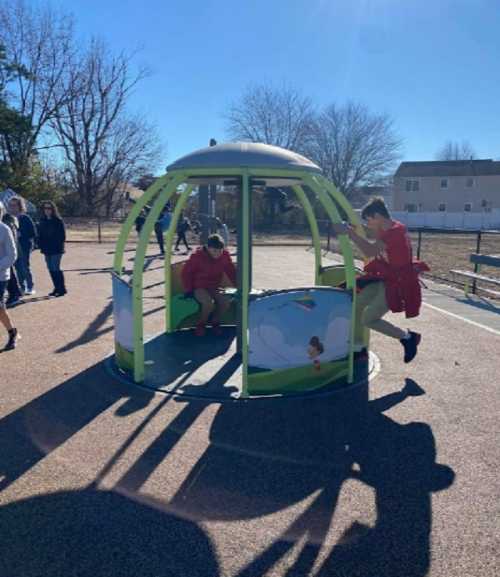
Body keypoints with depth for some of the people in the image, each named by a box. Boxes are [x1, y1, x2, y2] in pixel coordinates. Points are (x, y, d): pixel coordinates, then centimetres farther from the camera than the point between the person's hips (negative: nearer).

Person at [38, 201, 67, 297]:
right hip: (46, 249, 6)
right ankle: (57, 288, 18)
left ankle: (62, 289, 0)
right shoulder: (42, 221, 11)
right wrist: (41, 245, 4)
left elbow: (62, 236, -7)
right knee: (51, 269, 9)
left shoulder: (58, 221, -6)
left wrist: (58, 246, -13)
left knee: (55, 269, -10)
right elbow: (40, 234, 15)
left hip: (56, 250, -6)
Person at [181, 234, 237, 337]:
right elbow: (186, 273, -6)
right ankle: (201, 325, -4)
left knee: (226, 302, -25)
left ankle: (215, 322, 2)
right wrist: (188, 290, -8)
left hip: (215, 287, 4)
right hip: (199, 288, -4)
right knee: (209, 303, -33)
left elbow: (231, 272, 8)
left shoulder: (225, 255, -6)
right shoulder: (197, 256, -17)